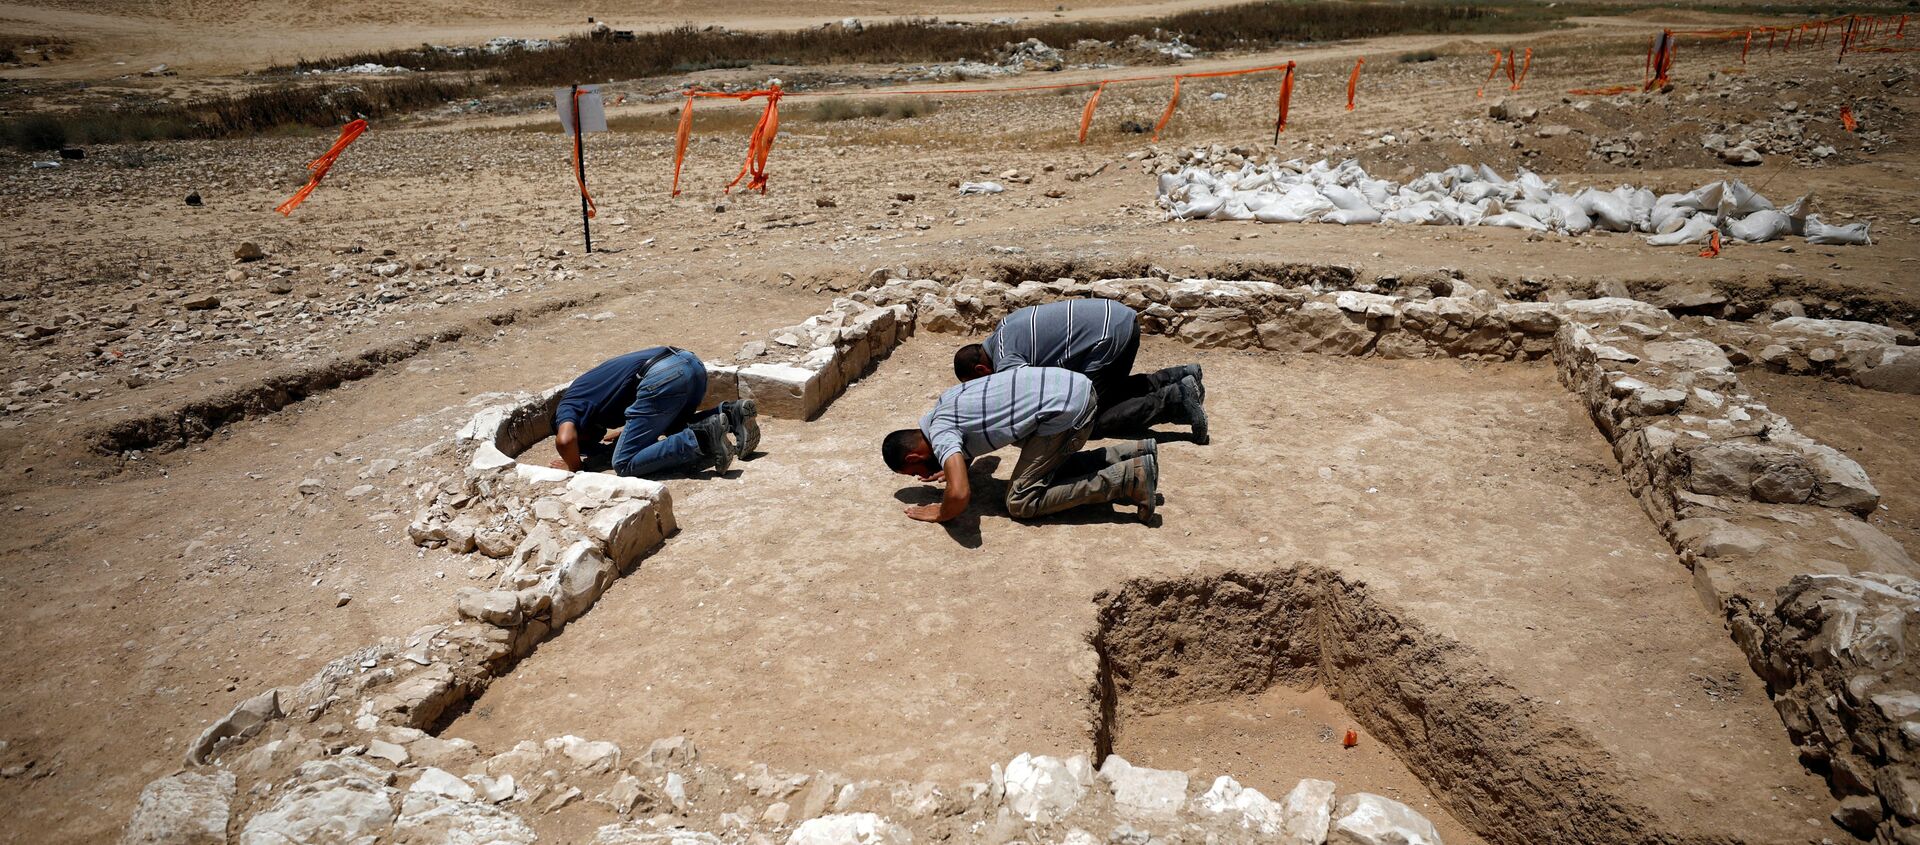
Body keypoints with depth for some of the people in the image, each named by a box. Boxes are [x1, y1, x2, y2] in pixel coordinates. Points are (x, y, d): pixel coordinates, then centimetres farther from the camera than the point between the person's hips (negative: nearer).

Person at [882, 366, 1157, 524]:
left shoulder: (939, 433, -10)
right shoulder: (944, 403, 16)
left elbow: (959, 494, -25)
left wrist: (940, 514, -3)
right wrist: (955, 466, 22)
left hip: (1066, 409, -10)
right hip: (1074, 385, 10)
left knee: (1021, 503, -3)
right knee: (1047, 470, 25)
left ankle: (1130, 478, -7)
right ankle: (1133, 453, 16)